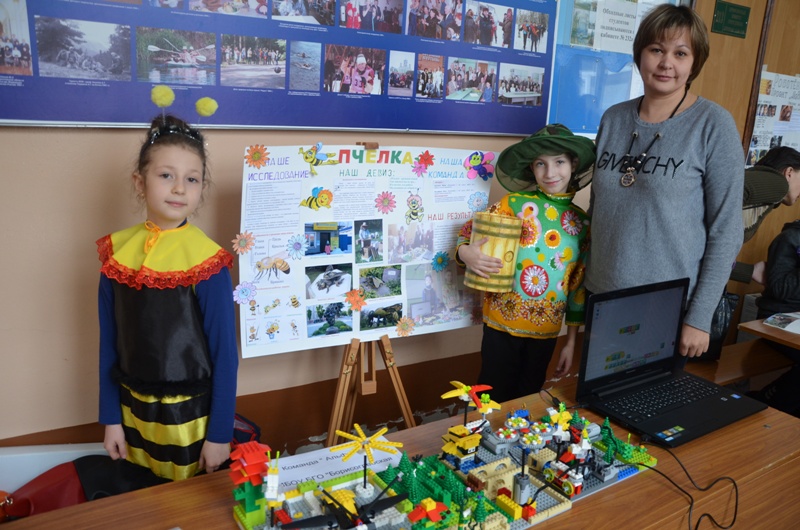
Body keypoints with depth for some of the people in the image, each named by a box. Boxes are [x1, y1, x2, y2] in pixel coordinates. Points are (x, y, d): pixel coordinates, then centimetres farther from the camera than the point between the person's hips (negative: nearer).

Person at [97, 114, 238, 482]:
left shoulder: (206, 261, -16)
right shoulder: (117, 251, -5)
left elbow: (224, 352, -12)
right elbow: (109, 342, 3)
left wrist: (220, 433, -9)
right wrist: (110, 417, 5)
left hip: (190, 415, -3)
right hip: (132, 409, 4)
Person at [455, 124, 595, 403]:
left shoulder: (582, 222, 3)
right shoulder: (515, 203, -6)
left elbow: (579, 285, 7)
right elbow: (469, 233, -5)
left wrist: (571, 342, 9)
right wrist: (465, 253, -29)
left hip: (546, 331, 3)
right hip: (502, 324, -3)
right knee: (493, 403, 5)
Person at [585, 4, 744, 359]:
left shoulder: (714, 125, -9)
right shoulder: (613, 119, 3)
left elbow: (726, 230, -9)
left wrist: (700, 316, -11)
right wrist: (580, 282, 10)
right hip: (601, 297, 4)